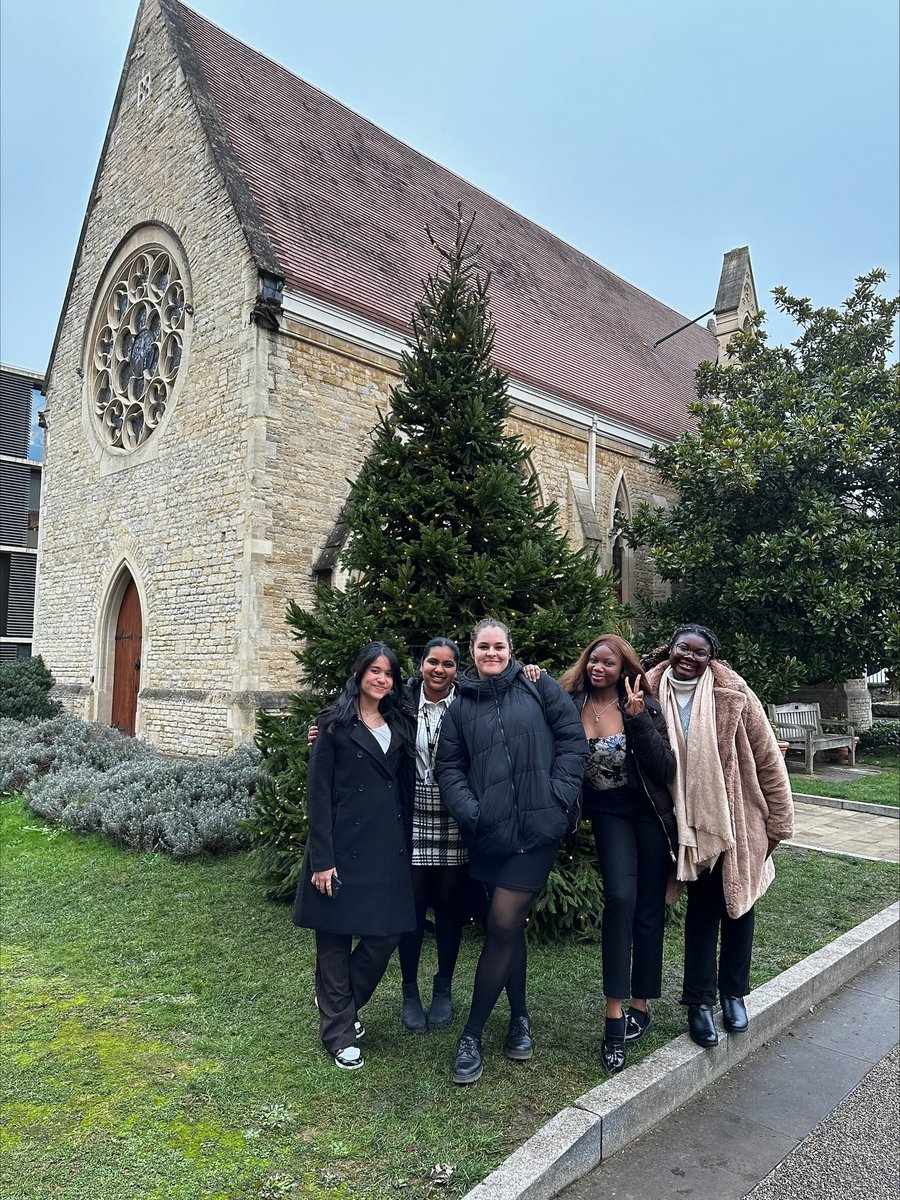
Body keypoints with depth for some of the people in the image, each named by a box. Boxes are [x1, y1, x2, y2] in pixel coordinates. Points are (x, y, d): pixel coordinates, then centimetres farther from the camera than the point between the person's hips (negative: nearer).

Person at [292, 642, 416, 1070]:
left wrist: (405, 846, 6)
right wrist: (322, 859, -12)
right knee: (336, 940, 6)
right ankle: (339, 1031, 24)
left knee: (386, 935, 7)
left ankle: (339, 1005, 32)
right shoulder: (336, 725, -4)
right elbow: (318, 793, -8)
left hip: (389, 849, 5)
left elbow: (405, 788, 13)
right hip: (345, 847, -5)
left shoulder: (400, 725, 11)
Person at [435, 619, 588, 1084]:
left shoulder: (539, 688, 3)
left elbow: (573, 736, 0)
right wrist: (468, 810, -9)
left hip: (537, 827, -3)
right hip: (490, 832, 3)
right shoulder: (461, 707, 10)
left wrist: (561, 792, -8)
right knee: (508, 926, 14)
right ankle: (519, 1016, 35)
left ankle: (472, 1035, 11)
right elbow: (449, 767, 7)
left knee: (502, 924, -4)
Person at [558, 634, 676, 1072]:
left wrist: (638, 719, -24)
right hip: (608, 814, 0)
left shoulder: (643, 706, -10)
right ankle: (615, 1012, -9)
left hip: (651, 814, 1)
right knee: (620, 897, -19)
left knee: (650, 910, 7)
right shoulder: (570, 704, -6)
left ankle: (639, 1006, 25)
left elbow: (665, 768, -13)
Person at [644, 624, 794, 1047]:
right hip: (692, 822, 1)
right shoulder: (653, 694, -8)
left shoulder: (733, 695, -15)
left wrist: (779, 820, -6)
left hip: (738, 819, -1)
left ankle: (733, 993, 31)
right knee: (702, 907, 9)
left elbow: (766, 758, -9)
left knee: (737, 903, 13)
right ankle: (699, 1000, 21)